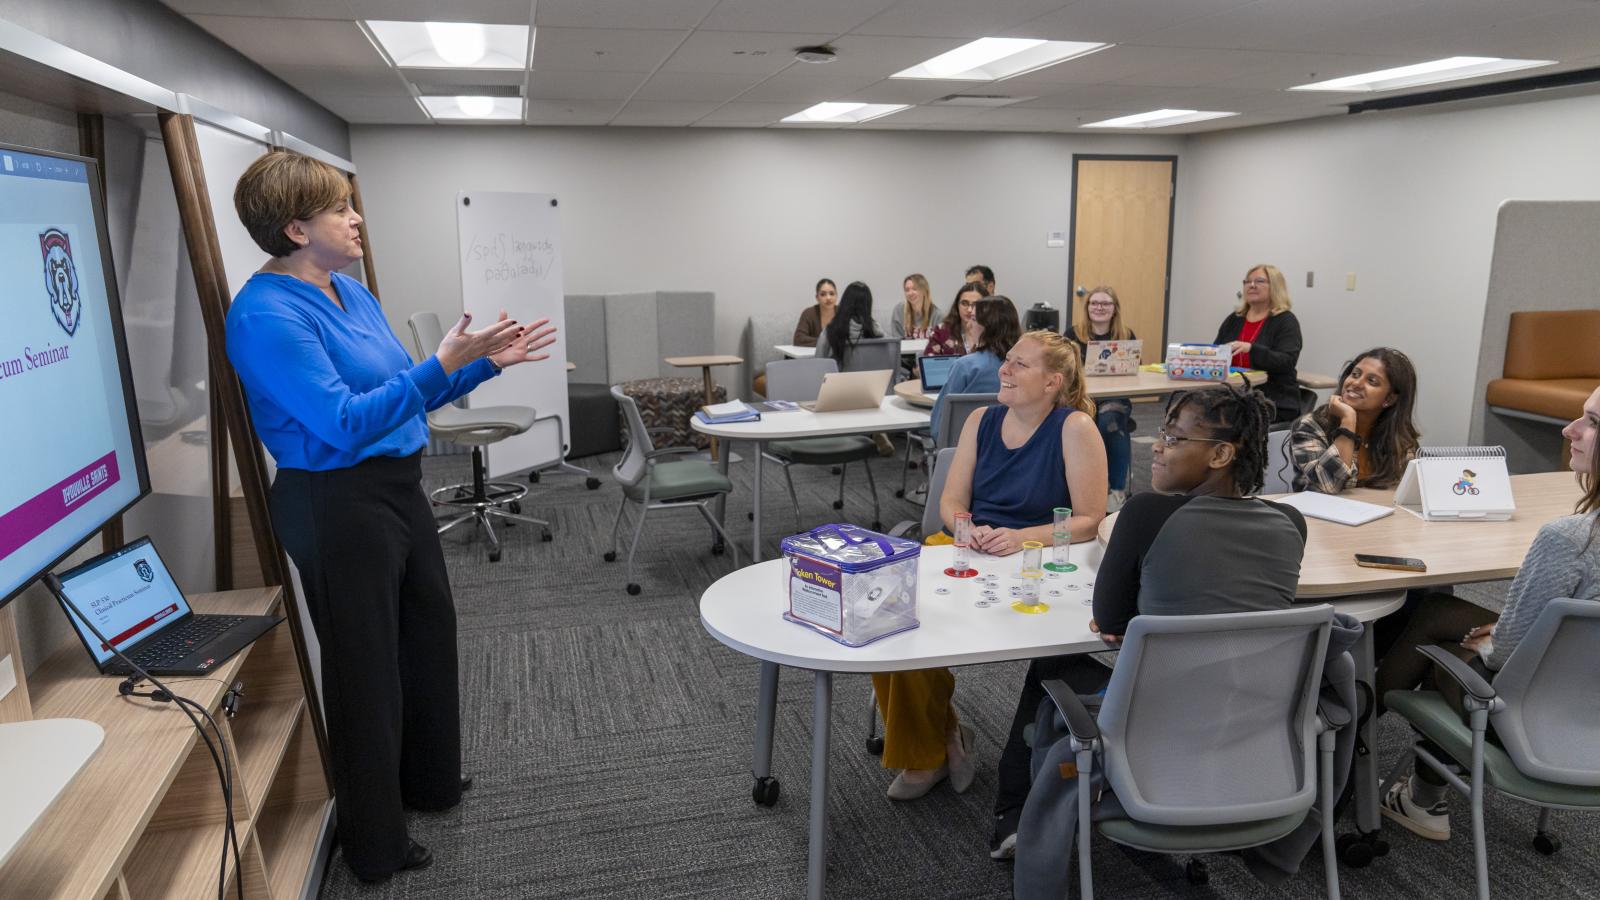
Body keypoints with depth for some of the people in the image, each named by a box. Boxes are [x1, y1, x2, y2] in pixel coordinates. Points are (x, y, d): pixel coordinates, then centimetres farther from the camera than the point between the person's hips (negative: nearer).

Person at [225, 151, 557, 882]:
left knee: (428, 636, 21)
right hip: (338, 507, -9)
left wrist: (486, 362, 4)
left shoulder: (352, 293, 8)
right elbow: (345, 422, -25)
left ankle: (429, 780, 44)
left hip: (398, 489, 9)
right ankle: (374, 843, 26)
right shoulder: (268, 315, -19)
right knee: (366, 664, 5)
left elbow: (408, 393, 13)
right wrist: (442, 363, -29)